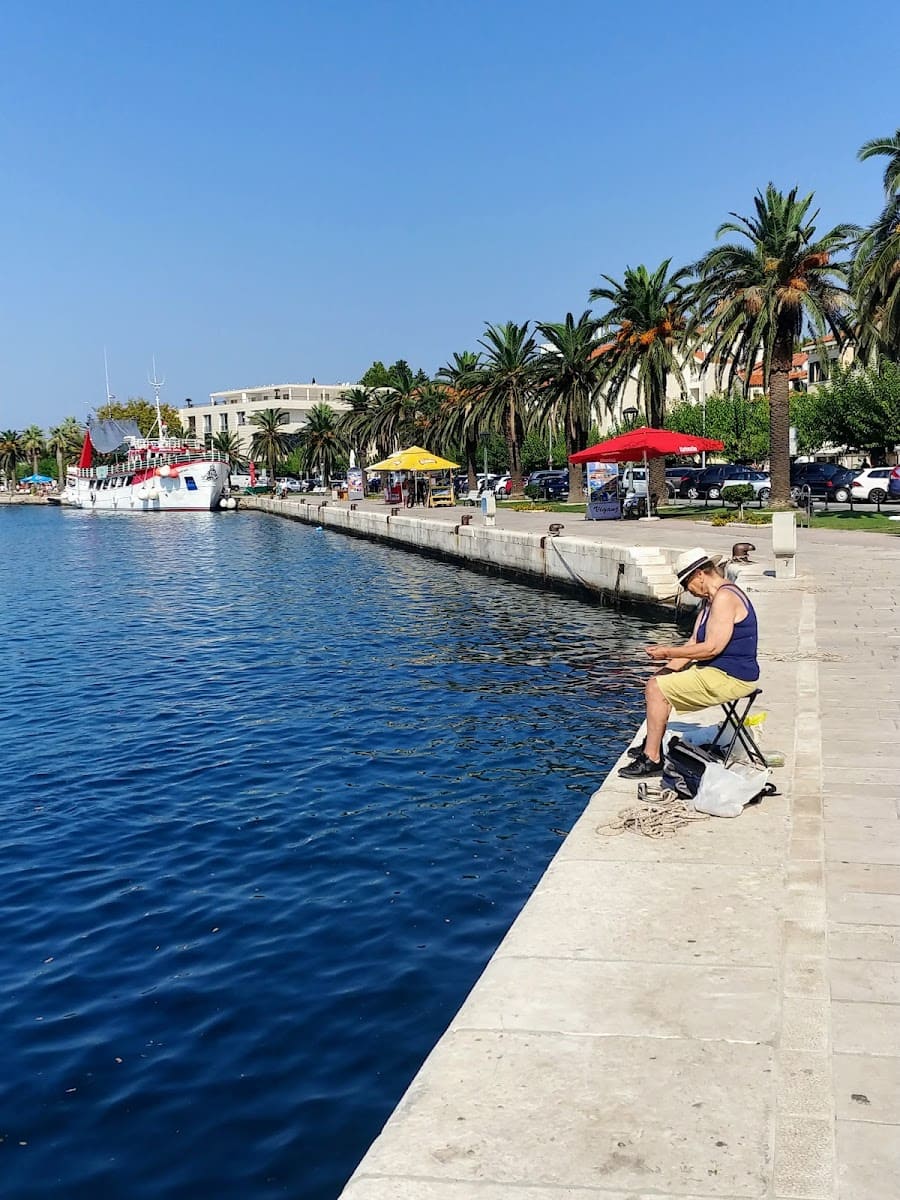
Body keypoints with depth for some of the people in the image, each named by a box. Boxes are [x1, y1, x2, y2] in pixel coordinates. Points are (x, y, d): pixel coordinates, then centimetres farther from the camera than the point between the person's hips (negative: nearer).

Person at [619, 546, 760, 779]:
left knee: (656, 689, -15)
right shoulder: (711, 599, 15)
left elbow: (712, 648, -25)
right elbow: (694, 643, 14)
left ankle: (651, 759, -10)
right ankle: (652, 744, 24)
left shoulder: (724, 598, -19)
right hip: (716, 671, 11)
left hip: (729, 678, -11)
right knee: (657, 681, 19)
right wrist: (669, 667, 3)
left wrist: (669, 653, -17)